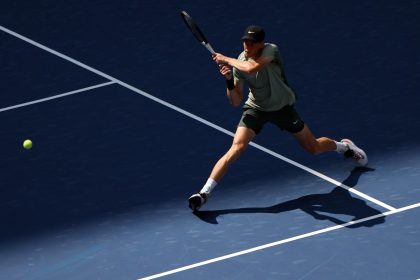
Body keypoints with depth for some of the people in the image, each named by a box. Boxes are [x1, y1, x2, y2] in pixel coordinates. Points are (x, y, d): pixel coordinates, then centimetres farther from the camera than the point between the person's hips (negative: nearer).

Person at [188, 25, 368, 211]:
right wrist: (229, 80, -32)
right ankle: (204, 193, -22)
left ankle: (344, 146, 46)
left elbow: (252, 68, -48)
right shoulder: (239, 63, -17)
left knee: (313, 148, 12)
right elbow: (235, 102, -15)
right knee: (236, 149, -20)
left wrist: (226, 59, -36)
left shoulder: (270, 50, -27)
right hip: (256, 109, 1)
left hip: (282, 107, -1)